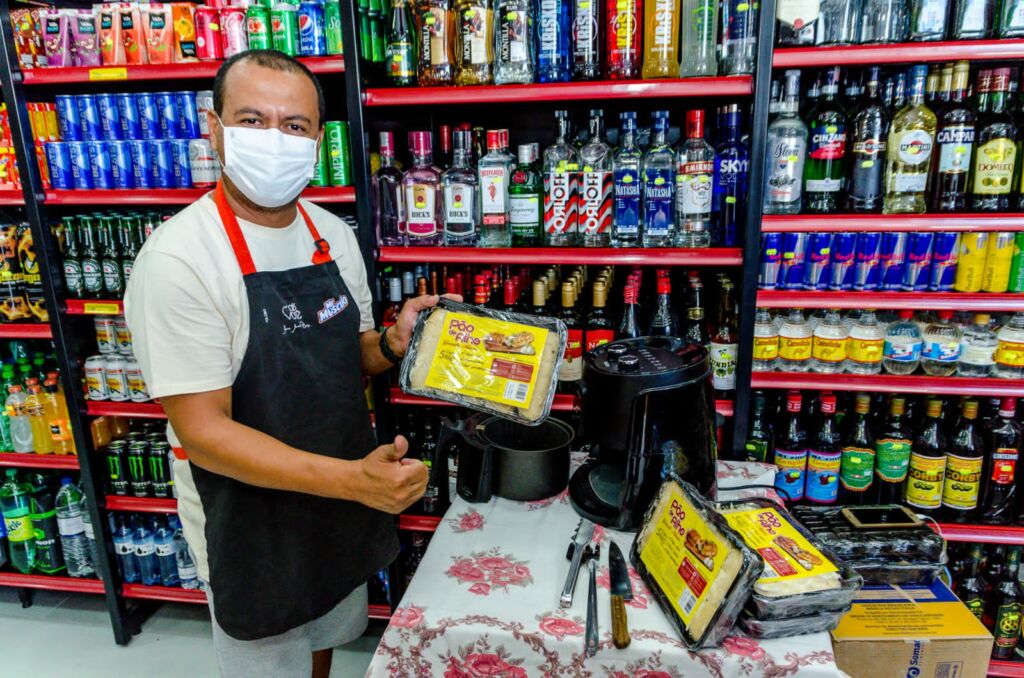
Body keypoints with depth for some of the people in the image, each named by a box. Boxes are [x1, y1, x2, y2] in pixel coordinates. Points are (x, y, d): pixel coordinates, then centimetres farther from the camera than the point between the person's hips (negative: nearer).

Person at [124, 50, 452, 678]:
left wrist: (392, 345, -15)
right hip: (250, 519, -5)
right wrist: (353, 479, -35)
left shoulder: (334, 235, -2)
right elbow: (204, 430, -25)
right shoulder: (177, 259, -23)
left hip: (343, 497, 6)